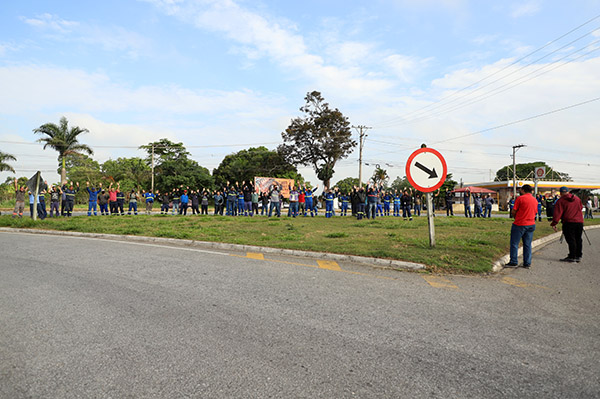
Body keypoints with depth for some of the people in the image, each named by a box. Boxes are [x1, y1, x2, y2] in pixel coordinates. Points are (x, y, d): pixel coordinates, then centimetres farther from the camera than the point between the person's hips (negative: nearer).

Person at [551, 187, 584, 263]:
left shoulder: (560, 201, -5)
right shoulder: (577, 198, 12)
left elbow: (557, 213, -12)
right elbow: (580, 208, 26)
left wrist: (554, 223, -13)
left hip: (569, 222, -5)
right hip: (580, 222, 5)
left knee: (571, 240, -2)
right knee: (578, 239, 12)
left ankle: (572, 257, 0)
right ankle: (578, 256, 18)